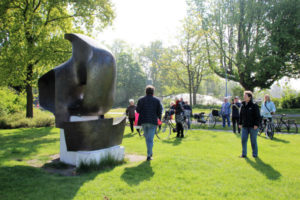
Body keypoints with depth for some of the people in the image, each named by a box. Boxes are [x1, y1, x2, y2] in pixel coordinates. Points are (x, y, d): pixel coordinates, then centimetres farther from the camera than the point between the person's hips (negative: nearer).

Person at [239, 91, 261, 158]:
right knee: (243, 140, 2)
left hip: (253, 126, -5)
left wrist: (256, 124, -15)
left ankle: (255, 154, 19)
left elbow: (258, 116, -9)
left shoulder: (254, 106, -8)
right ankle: (244, 154, 12)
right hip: (245, 126, 5)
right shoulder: (243, 105, 8)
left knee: (253, 141, 5)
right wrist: (240, 123, 10)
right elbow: (241, 115, 15)